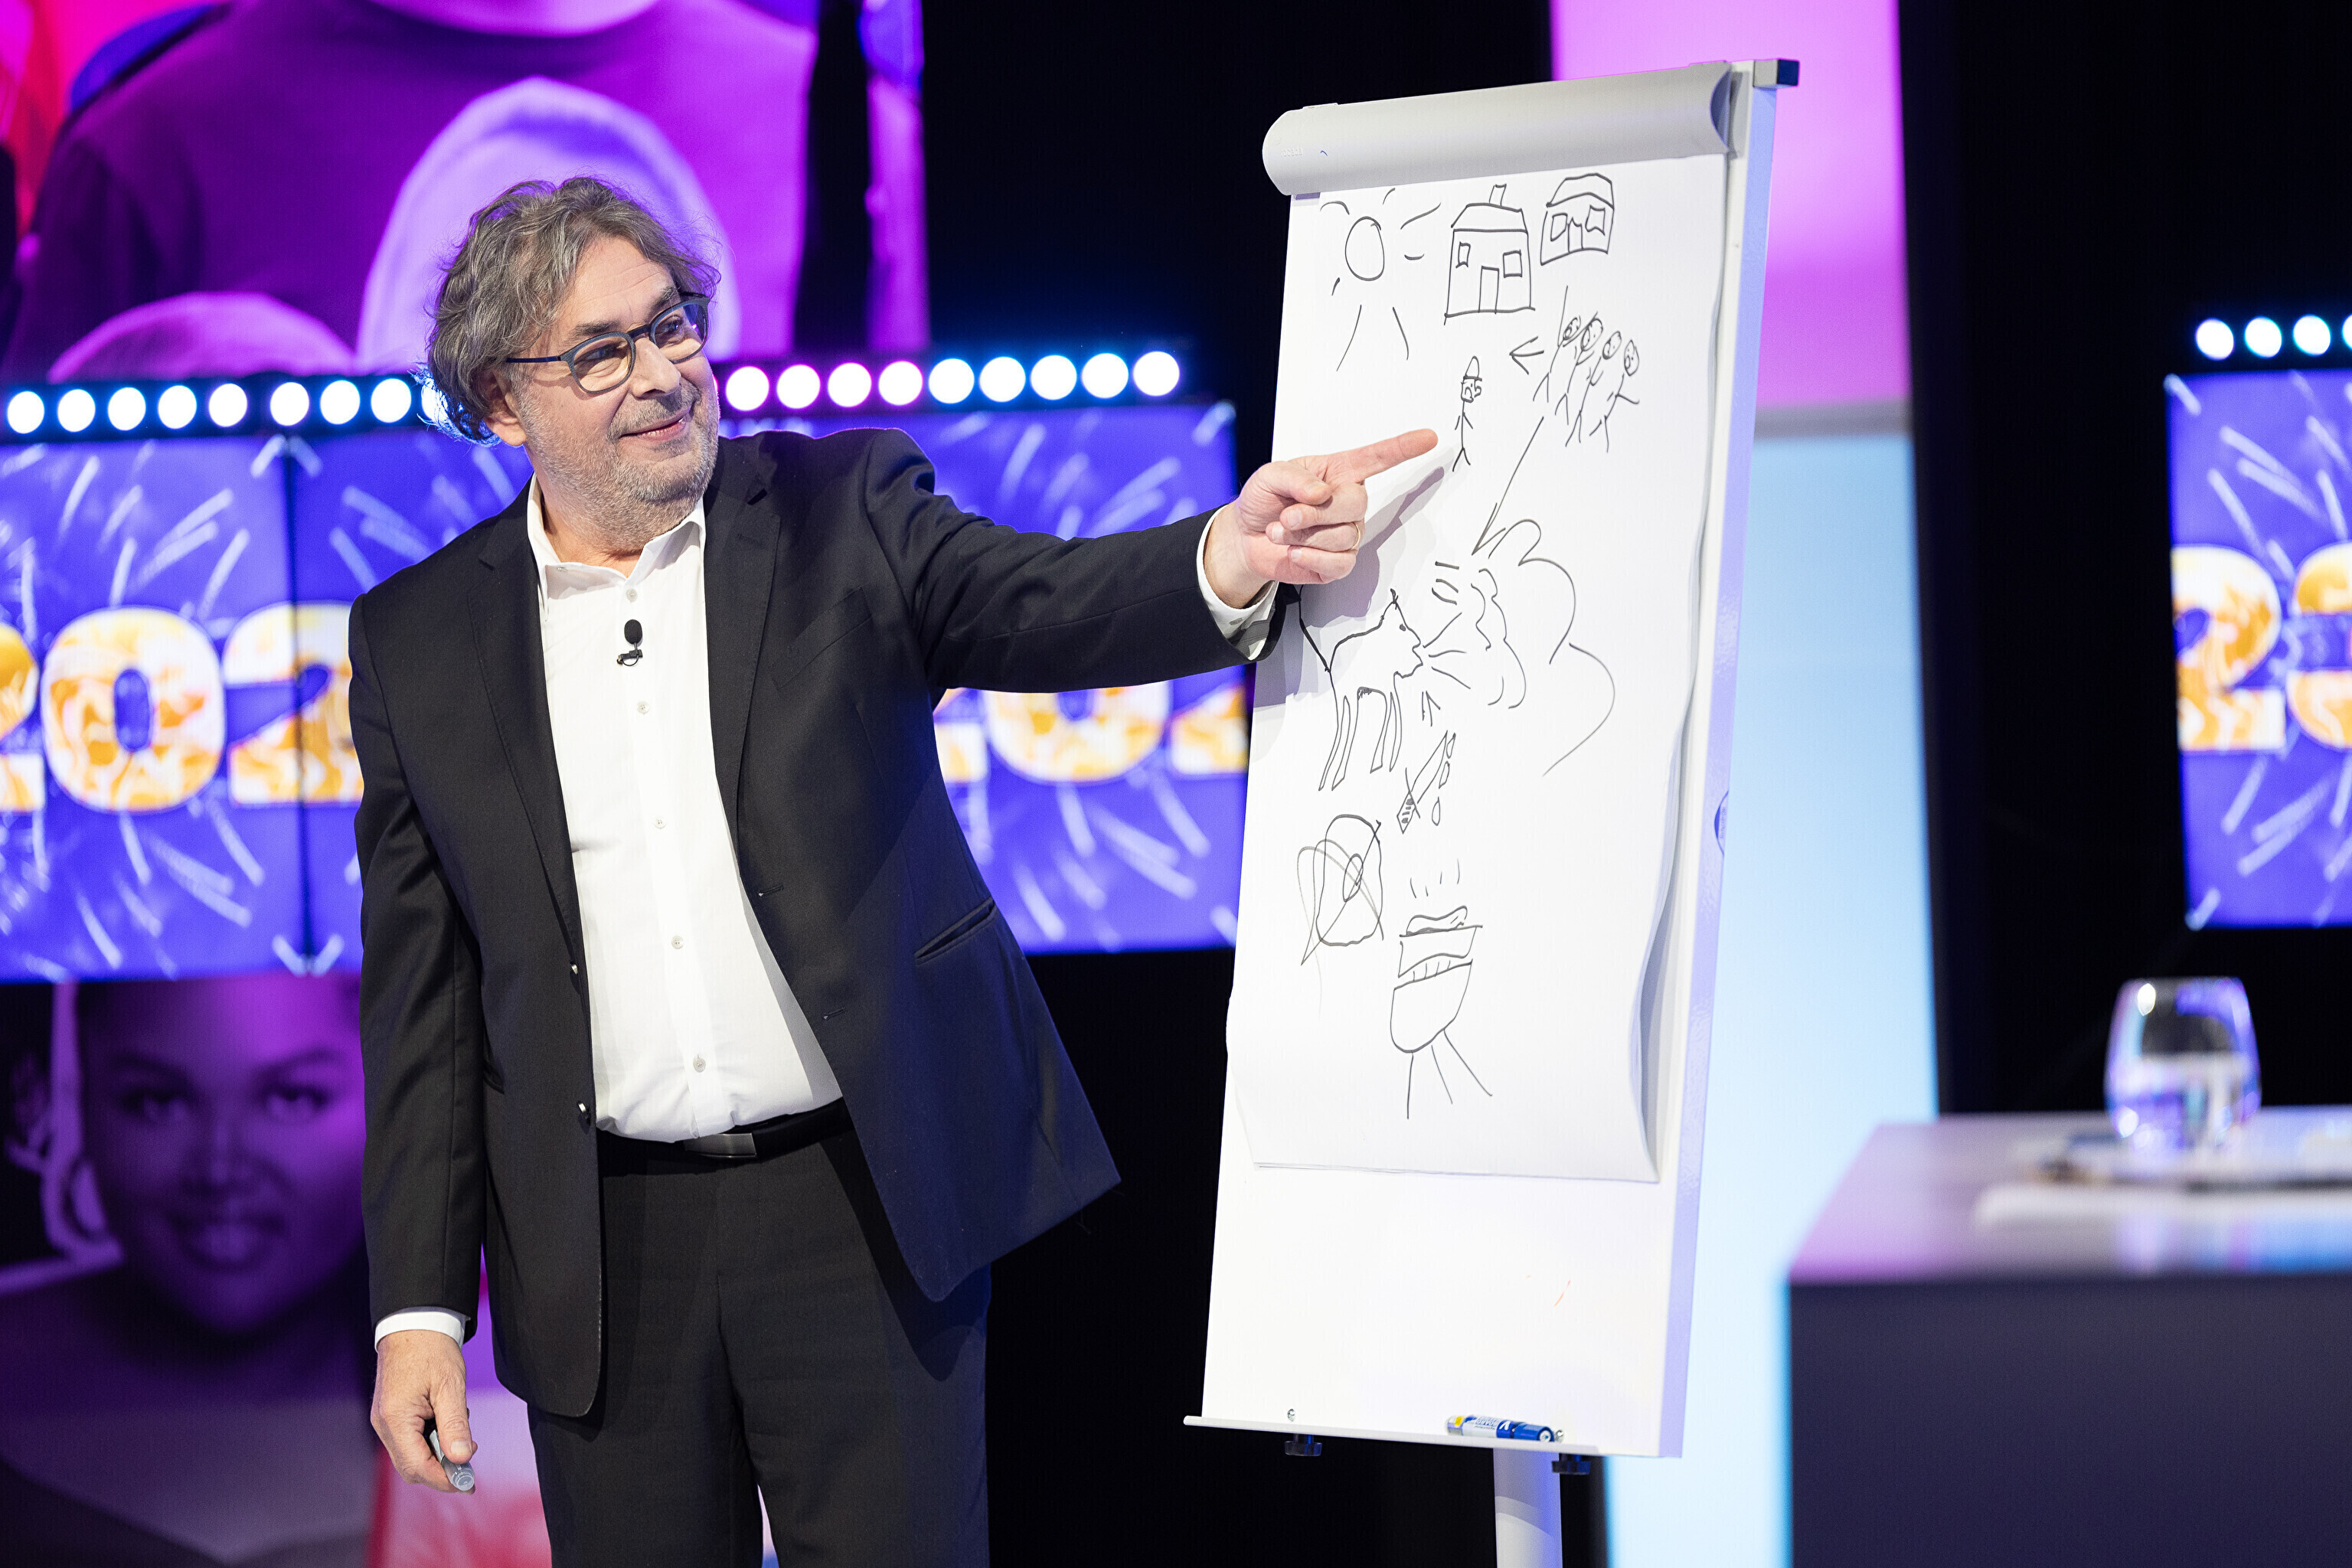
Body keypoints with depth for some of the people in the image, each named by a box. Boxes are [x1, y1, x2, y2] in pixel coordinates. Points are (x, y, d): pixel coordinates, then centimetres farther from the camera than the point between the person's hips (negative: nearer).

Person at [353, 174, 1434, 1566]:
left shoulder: (845, 513, 2)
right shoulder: (419, 642, 4)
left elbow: (1049, 605, -16)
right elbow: (421, 998, 6)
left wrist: (1228, 563, -39)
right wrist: (420, 1307, 1)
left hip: (870, 1205, -1)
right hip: (606, 1256, 2)